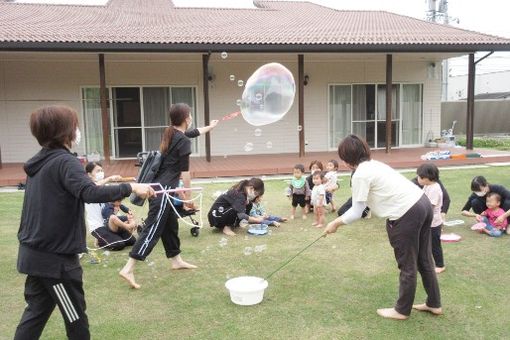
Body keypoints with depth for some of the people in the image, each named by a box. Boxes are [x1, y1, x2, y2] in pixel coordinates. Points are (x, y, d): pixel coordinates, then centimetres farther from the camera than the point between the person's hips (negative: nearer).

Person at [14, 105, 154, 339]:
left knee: (37, 310, 18)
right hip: (55, 256, -9)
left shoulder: (41, 161, 10)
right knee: (75, 317, 7)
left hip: (36, 252, 9)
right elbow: (90, 194, -33)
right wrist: (130, 187, -29)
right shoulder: (64, 161, -18)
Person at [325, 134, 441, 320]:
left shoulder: (360, 175, -13)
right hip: (422, 203, 10)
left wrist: (336, 224, 4)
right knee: (424, 260, 22)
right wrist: (339, 219, 20)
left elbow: (357, 212, -9)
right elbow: (360, 203, 20)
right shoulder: (373, 164, 16)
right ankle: (434, 304, 37)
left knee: (407, 266, 8)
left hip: (407, 215, -10)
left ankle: (402, 310, 27)